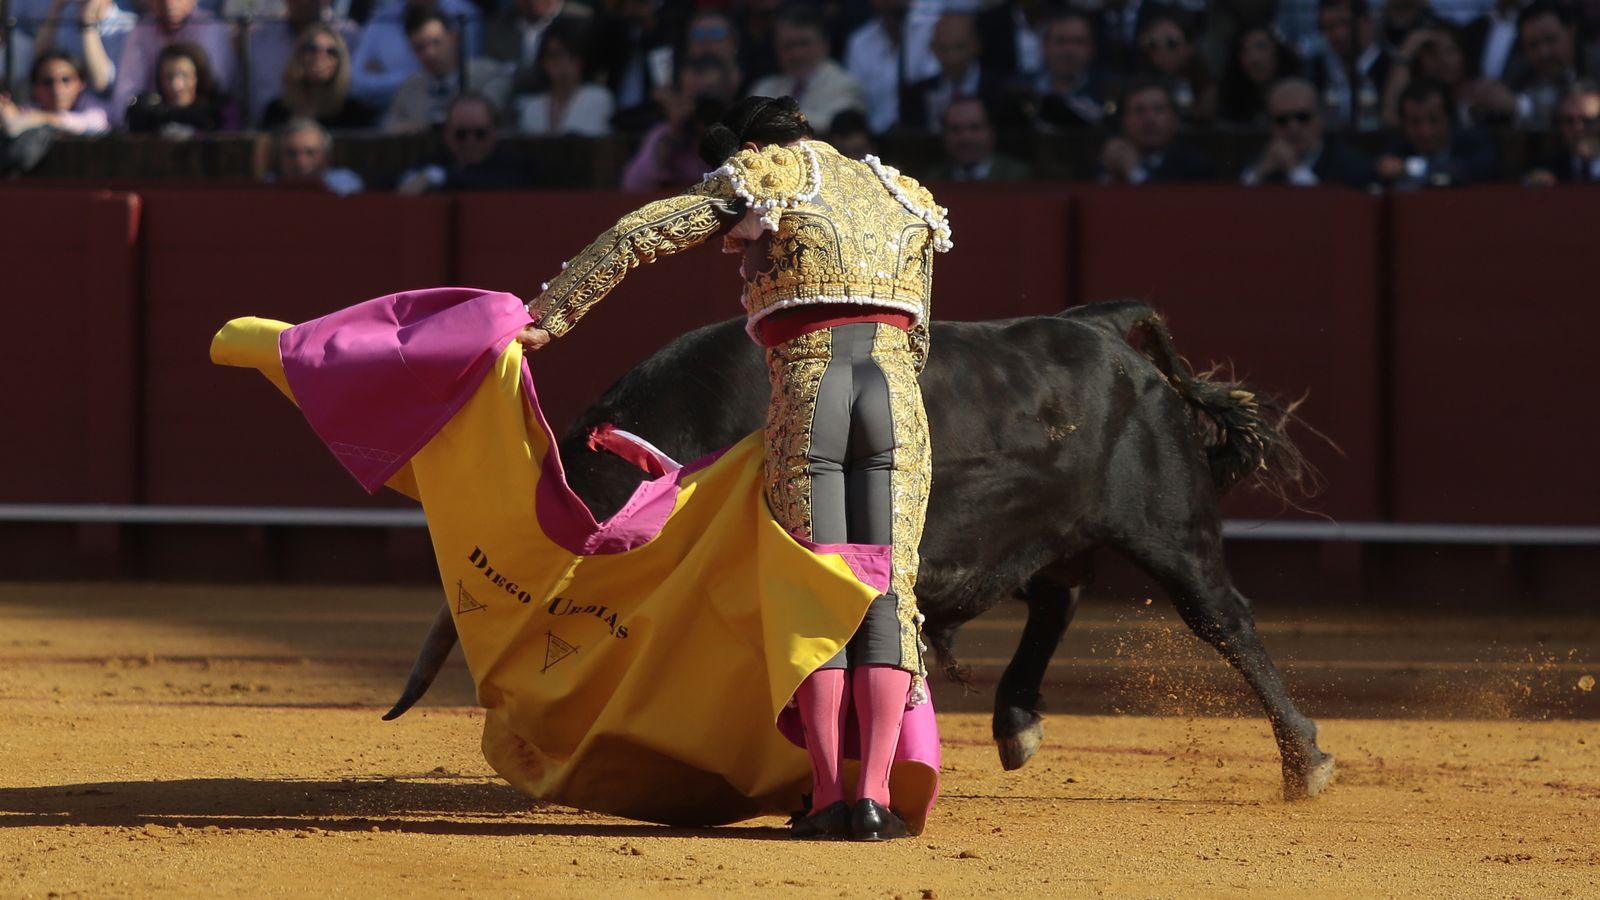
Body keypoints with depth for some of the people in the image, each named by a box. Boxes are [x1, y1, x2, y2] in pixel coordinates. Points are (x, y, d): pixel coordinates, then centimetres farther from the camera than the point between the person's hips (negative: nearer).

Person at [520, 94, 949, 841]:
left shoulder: (761, 176, 12)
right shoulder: (903, 199, 27)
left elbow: (636, 236, 4)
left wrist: (550, 315, 6)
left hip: (805, 390, -3)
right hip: (898, 393, 3)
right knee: (890, 592, 1)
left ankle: (828, 794, -4)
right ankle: (876, 794, -10)